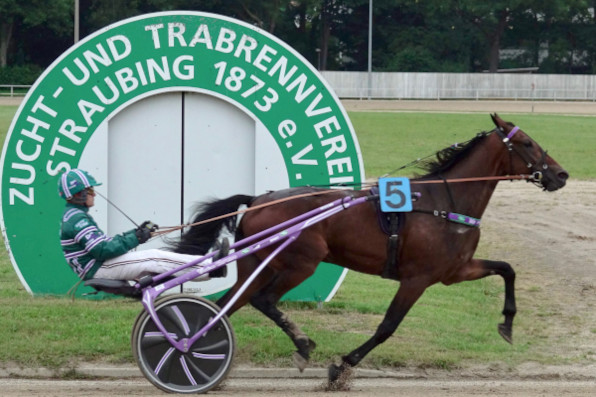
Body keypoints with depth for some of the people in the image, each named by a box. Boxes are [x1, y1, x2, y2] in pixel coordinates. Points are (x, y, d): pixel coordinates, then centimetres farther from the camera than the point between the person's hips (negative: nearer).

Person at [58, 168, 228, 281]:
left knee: (155, 258, 0)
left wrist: (136, 232, 11)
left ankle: (208, 266, -5)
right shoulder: (77, 219, -16)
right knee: (153, 258, -15)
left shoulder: (74, 216, 18)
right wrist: (135, 238, -16)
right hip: (97, 269, -10)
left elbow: (103, 242, 19)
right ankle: (211, 267, -15)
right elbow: (102, 250, -24)